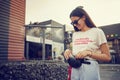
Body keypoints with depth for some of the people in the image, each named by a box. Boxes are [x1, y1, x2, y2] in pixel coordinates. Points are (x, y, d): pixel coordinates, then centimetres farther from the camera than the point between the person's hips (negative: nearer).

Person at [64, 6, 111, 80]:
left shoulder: (97, 32, -3)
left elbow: (107, 57, -6)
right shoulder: (75, 34, 12)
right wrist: (69, 51, -1)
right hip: (74, 69, 5)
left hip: (90, 69, -5)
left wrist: (89, 53, -18)